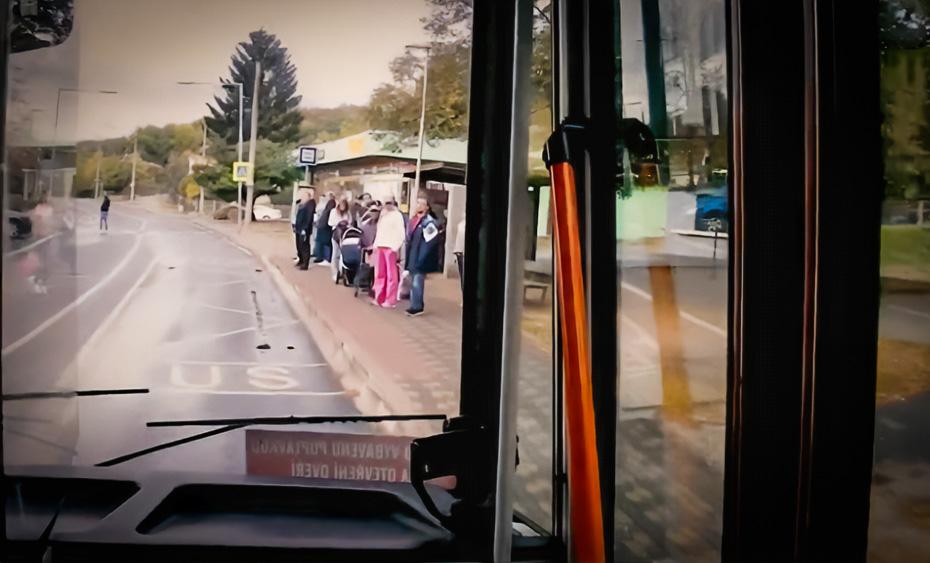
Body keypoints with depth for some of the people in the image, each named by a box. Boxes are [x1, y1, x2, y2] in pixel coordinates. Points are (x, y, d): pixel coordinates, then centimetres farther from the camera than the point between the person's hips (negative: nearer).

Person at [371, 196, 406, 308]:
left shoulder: (397, 215, -2)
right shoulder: (382, 214, 19)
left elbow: (401, 234, -8)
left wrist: (396, 248, -14)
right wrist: (376, 244, 9)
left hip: (390, 248, -6)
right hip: (380, 247, 6)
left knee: (391, 275, -3)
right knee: (379, 274, 9)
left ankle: (390, 301, 0)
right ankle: (379, 298, 17)